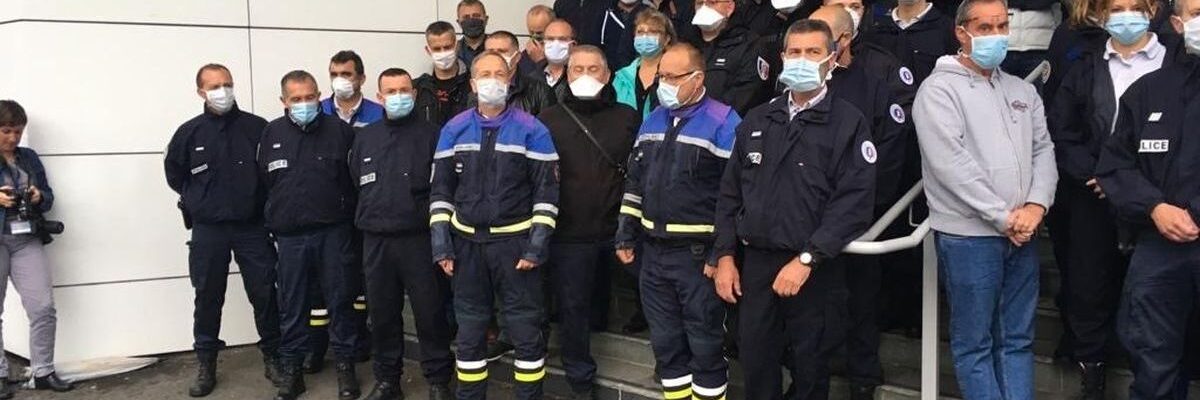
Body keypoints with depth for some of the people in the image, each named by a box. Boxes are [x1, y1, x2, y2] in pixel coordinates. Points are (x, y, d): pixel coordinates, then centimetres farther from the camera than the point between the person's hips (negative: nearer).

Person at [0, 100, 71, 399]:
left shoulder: (29, 157, 13)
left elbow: (48, 196, 15)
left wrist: (39, 197, -7)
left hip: (27, 240, 3)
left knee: (43, 308, -3)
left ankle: (43, 372, 7)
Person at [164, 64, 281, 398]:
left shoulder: (257, 127, -4)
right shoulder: (189, 132, 0)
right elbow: (173, 173, 15)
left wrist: (260, 201, 4)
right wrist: (198, 200, 13)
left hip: (252, 227, -1)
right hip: (208, 230, 1)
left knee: (264, 294, 3)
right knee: (208, 298, 8)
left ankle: (272, 357, 19)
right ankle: (206, 366, 19)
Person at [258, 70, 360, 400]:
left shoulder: (340, 130, -2)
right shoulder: (271, 134, 4)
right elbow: (262, 181, 11)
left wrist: (347, 216, 2)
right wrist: (274, 221, 11)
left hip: (333, 234, -2)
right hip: (289, 236, 2)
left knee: (340, 300, 6)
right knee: (291, 305, 9)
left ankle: (344, 364, 19)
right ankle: (291, 369, 20)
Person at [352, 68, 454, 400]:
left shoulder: (431, 135, -3)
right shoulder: (365, 137, 11)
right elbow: (354, 183, 18)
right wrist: (366, 220, 14)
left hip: (420, 239, -4)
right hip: (376, 241, 4)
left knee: (430, 312, 2)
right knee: (382, 314, 12)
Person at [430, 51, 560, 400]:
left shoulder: (531, 130, -4)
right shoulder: (454, 130, 5)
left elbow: (547, 191, -6)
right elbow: (441, 189, 7)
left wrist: (537, 246, -12)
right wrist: (442, 243, -1)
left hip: (515, 242, -3)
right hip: (467, 243, 3)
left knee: (526, 330, 3)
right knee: (469, 330, 12)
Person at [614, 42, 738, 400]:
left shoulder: (724, 123, -12)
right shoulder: (653, 121, 11)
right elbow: (634, 183, 17)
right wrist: (625, 236, 13)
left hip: (698, 254, -7)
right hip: (653, 251, 7)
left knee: (705, 343, 4)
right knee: (665, 340, 16)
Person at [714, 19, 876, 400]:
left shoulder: (849, 123, -5)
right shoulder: (757, 120, 10)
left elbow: (853, 202, -13)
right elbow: (731, 193, 13)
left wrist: (806, 260, -18)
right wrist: (725, 256, 5)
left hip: (816, 270, -4)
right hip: (755, 262, 4)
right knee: (756, 367, 10)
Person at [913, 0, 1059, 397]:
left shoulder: (1022, 90, 14)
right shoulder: (939, 89, -7)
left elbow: (1043, 150, 10)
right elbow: (951, 164, -15)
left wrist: (1036, 205, -8)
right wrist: (1003, 217, -13)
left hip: (1023, 233, 6)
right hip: (968, 235, -6)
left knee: (1017, 339, 11)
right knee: (975, 343, 3)